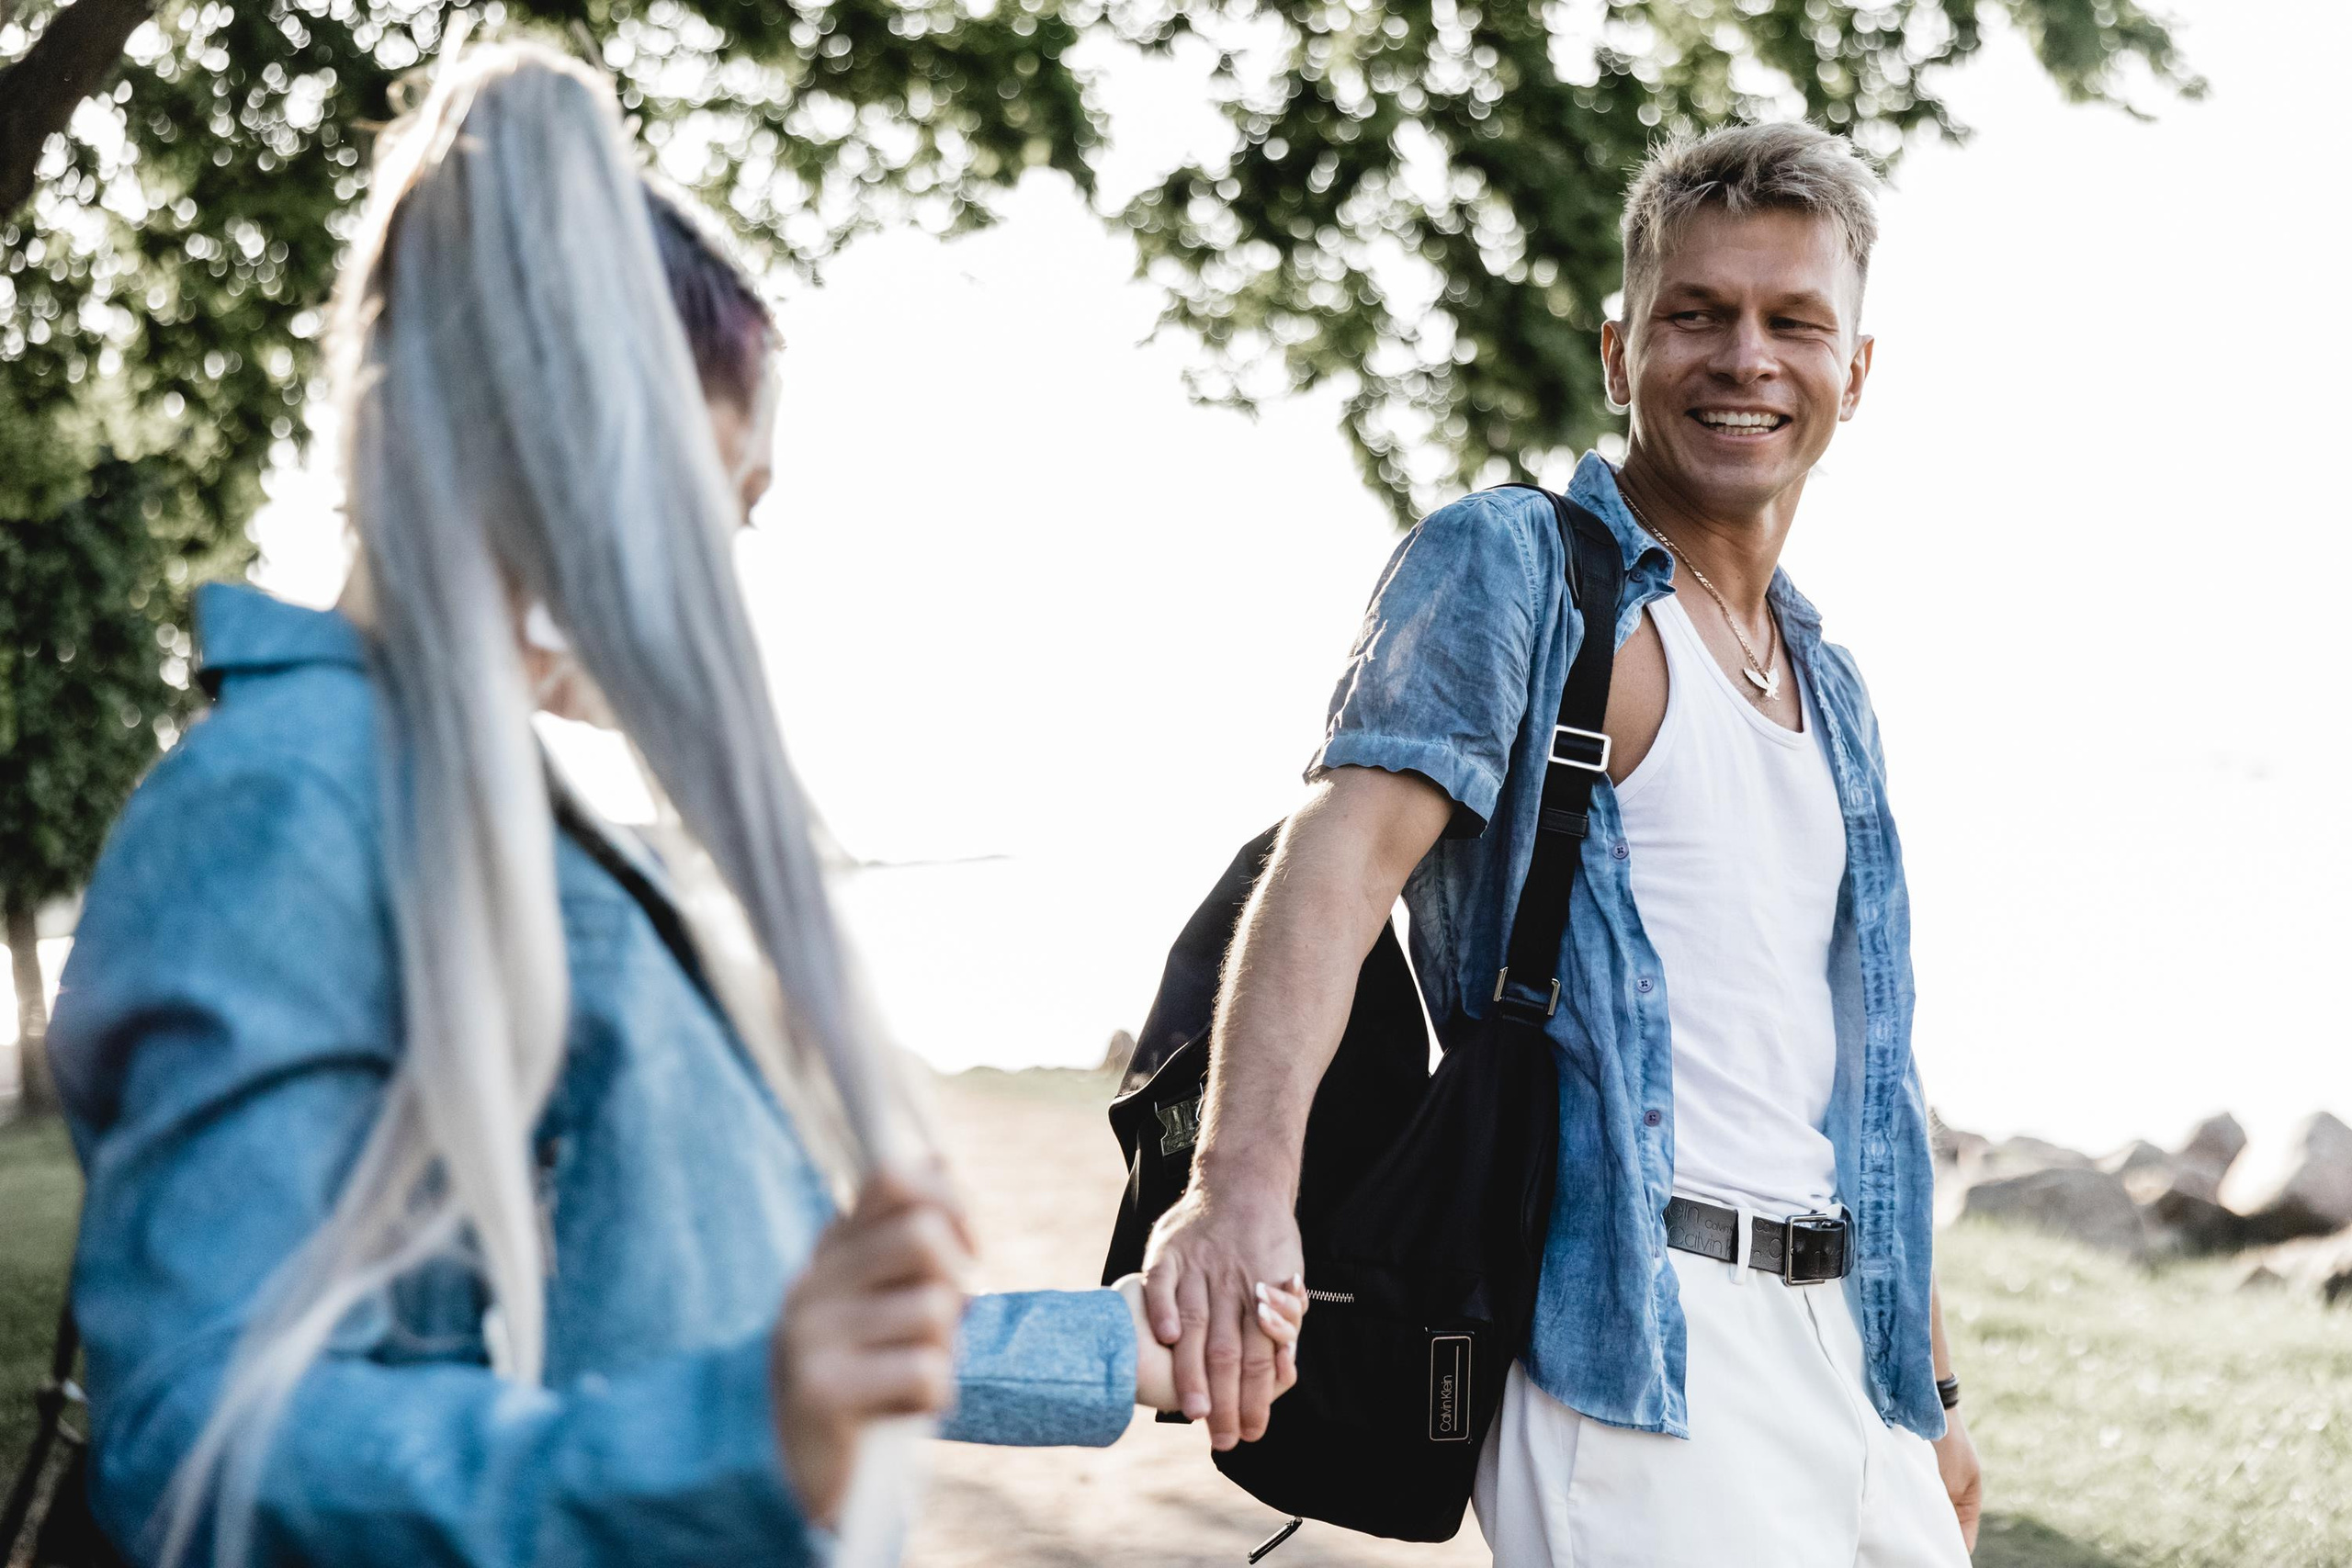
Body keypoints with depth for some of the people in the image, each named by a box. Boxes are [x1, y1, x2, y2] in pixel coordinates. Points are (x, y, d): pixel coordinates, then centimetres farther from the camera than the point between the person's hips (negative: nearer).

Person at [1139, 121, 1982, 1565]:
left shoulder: (1832, 689, 19)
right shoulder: (1514, 566, -4)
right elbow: (1345, 851, -20)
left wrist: (1934, 1388, 22)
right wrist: (1244, 1179, -37)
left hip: (1846, 1348, 8)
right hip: (1633, 1341, -7)